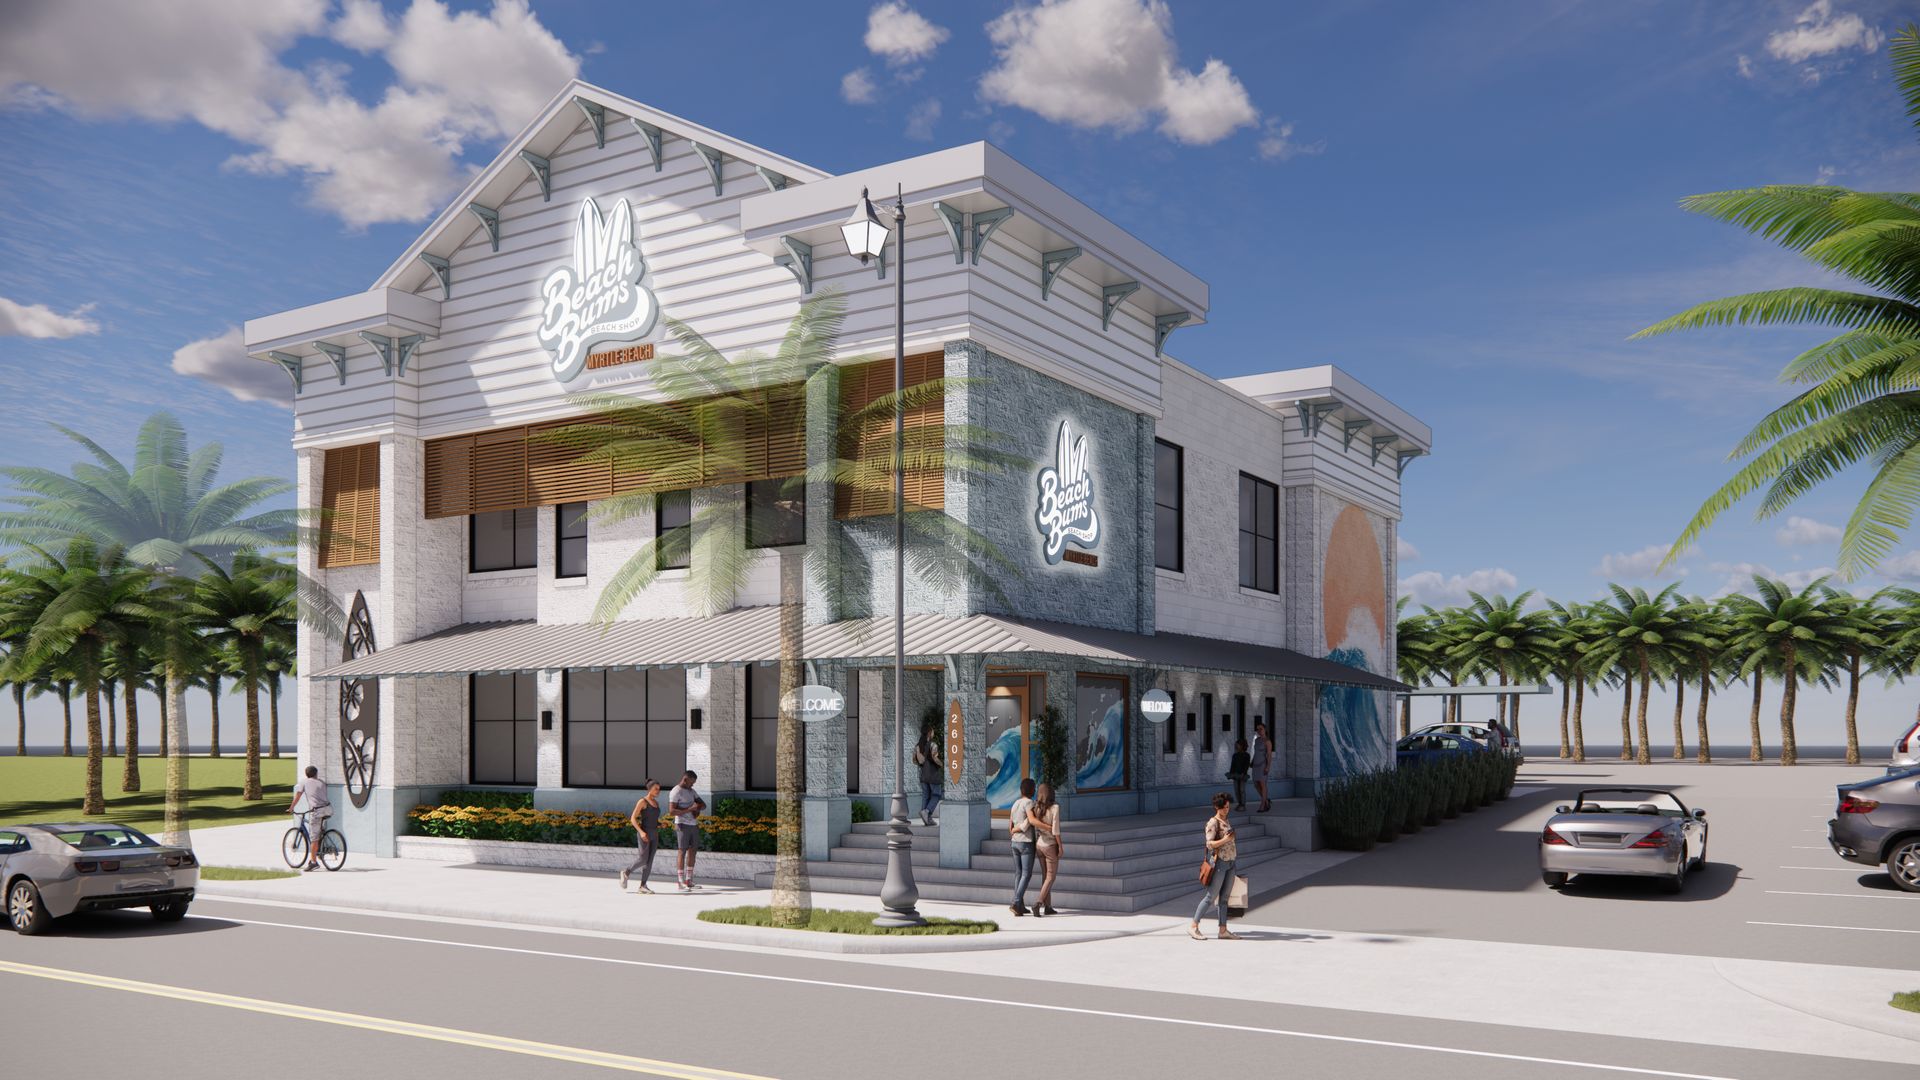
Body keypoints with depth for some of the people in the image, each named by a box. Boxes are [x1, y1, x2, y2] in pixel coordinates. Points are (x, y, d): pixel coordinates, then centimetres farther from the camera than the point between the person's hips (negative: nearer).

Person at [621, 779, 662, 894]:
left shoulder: (656, 803, 13)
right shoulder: (642, 801, -9)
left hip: (654, 834, 7)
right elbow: (633, 818, -12)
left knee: (649, 860, 2)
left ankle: (643, 886, 5)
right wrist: (641, 832, -22)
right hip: (644, 834, -7)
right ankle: (626, 872, 16)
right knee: (643, 860, -7)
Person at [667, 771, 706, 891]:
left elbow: (703, 804, 15)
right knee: (681, 852, -5)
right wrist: (690, 809, -25)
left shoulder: (691, 791, 15)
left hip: (694, 824, 8)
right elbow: (672, 811, -20)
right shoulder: (675, 792, -11)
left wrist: (698, 809, -8)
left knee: (693, 851, 11)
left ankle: (689, 881, 19)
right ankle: (681, 884, -3)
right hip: (683, 825, -8)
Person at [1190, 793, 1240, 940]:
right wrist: (1225, 840, -30)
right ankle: (1194, 927, -1)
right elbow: (1210, 844, -18)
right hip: (1219, 862, -8)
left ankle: (1223, 930, 9)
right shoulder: (1213, 823, -10)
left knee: (1223, 898, 8)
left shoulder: (1227, 822, 14)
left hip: (1230, 863, 8)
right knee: (1210, 897, -6)